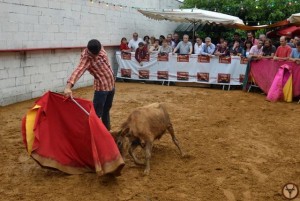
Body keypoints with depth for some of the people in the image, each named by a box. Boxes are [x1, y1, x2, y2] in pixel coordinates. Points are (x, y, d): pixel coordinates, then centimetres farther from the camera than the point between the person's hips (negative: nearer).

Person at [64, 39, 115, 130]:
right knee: (97, 113, -9)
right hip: (101, 87, -6)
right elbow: (78, 71, -41)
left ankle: (107, 130, 36)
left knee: (106, 110, 20)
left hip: (111, 84, 7)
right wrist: (68, 86, -56)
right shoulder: (86, 58, -24)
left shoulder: (100, 49, -6)